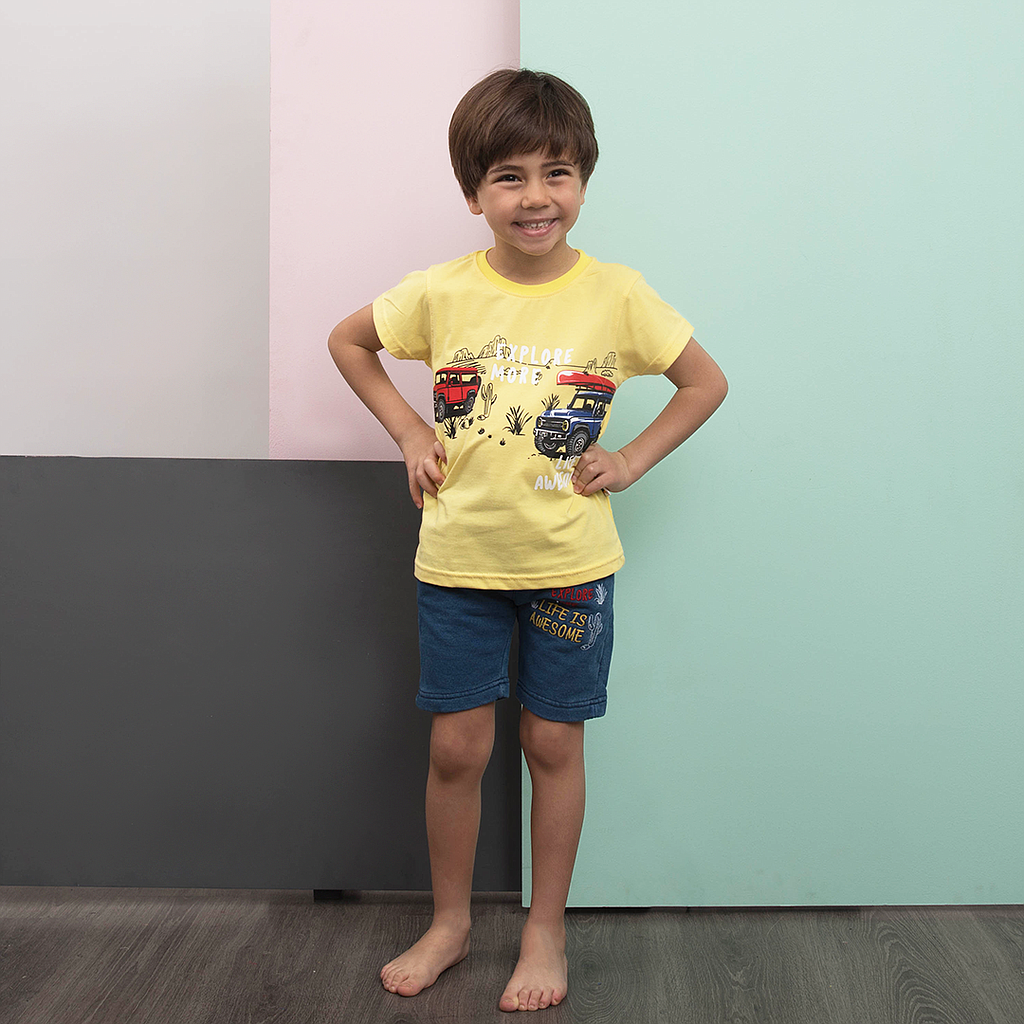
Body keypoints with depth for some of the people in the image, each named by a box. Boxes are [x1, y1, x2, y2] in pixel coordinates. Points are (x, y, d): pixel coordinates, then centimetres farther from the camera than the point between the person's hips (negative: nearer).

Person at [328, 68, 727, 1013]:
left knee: (553, 745, 10)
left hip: (570, 565, -1)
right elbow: (348, 341, 11)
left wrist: (633, 459, -5)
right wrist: (408, 432, 2)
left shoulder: (618, 295, -8)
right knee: (457, 748, 9)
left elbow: (708, 383, 4)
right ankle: (450, 923, 31)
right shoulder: (441, 293, -6)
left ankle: (546, 933, 29)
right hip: (458, 560, 1)